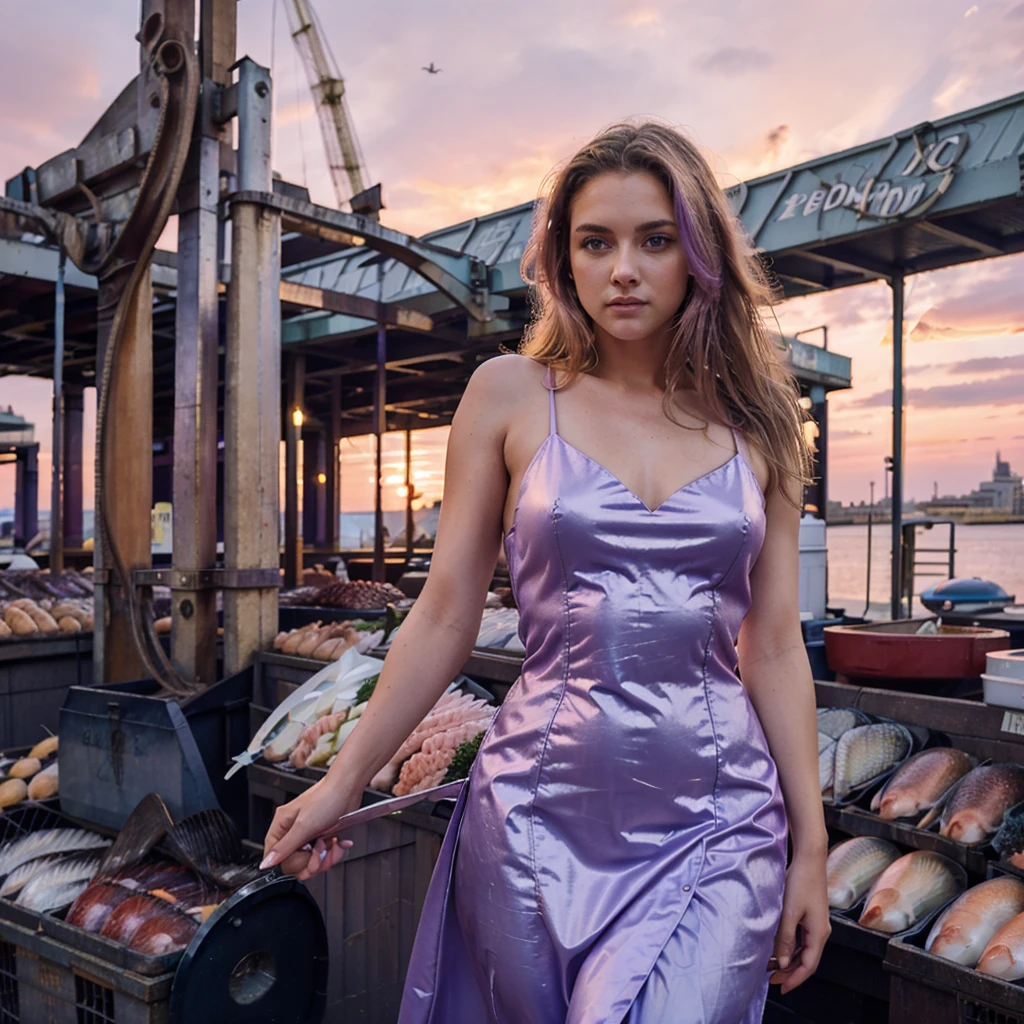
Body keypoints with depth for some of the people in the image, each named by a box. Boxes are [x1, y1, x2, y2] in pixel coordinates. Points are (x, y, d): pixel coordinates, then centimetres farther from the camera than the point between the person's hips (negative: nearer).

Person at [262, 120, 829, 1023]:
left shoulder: (754, 421, 4)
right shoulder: (511, 395, -1)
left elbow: (774, 649, 5)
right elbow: (446, 616, 1)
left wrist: (811, 849, 5)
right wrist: (344, 782, 2)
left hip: (719, 824, 1)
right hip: (541, 814, 0)